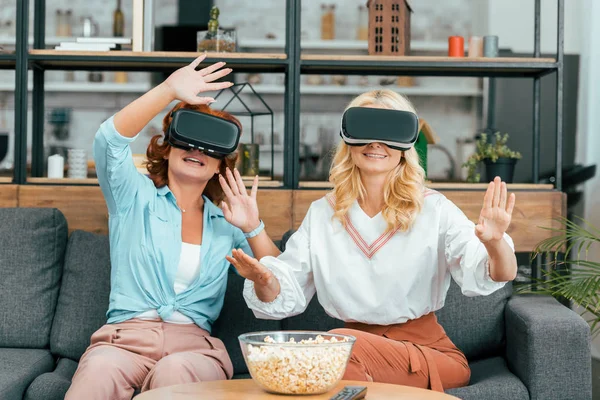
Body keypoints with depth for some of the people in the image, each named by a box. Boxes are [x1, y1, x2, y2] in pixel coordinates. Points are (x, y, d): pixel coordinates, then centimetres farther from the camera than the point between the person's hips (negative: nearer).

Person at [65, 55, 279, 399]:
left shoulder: (225, 224, 20)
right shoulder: (137, 197, 14)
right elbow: (109, 141, -7)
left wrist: (253, 229, -2)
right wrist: (170, 90, -19)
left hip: (194, 342, 1)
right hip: (125, 335, -1)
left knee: (173, 372, -37)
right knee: (100, 371, -37)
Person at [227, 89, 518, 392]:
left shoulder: (433, 209, -4)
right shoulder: (321, 214, 7)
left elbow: (497, 276, -17)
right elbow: (286, 296, 3)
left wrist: (495, 244, -41)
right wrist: (264, 280, -21)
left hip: (429, 351, -3)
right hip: (352, 342, 3)